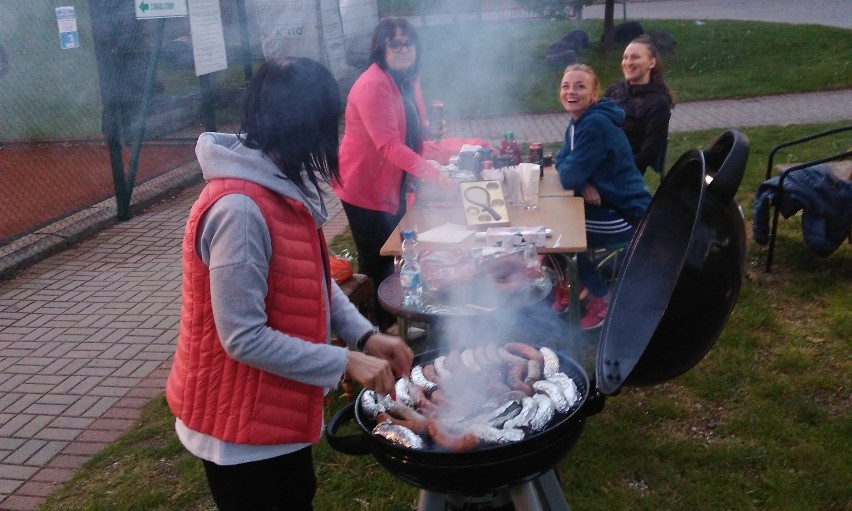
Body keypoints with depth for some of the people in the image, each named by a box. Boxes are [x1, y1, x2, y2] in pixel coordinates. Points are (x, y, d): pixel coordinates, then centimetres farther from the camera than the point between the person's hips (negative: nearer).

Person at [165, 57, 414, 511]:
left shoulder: (281, 185, 0)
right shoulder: (239, 209, -30)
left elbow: (315, 280, 8)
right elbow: (243, 338, -28)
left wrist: (365, 335, -5)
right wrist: (346, 361, -23)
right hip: (237, 418, -8)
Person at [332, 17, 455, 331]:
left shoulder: (408, 78, 5)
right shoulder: (372, 85, -24)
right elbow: (389, 145, -33)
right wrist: (434, 175, -38)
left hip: (393, 184, 9)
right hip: (365, 187, -9)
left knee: (395, 257, 19)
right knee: (377, 263, 1)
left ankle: (392, 323, 34)